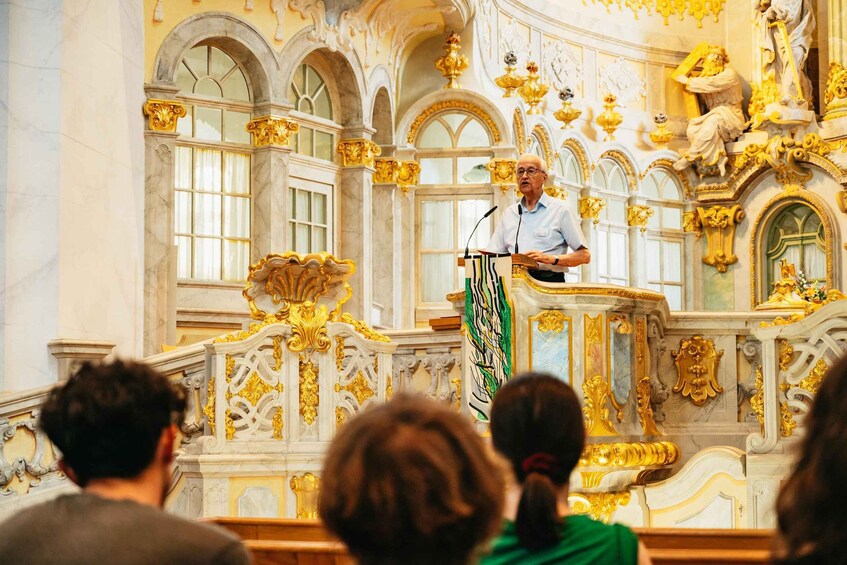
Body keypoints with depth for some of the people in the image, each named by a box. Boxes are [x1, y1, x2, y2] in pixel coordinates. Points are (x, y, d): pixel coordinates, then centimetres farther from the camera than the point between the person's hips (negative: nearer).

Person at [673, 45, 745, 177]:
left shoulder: (729, 74, -3)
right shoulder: (706, 76, 19)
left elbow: (711, 84, -19)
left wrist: (688, 81, -12)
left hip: (731, 118, -6)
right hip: (712, 116, 6)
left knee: (711, 123, -38)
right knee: (692, 129, -25)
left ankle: (690, 157, -32)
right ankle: (719, 158, -31)